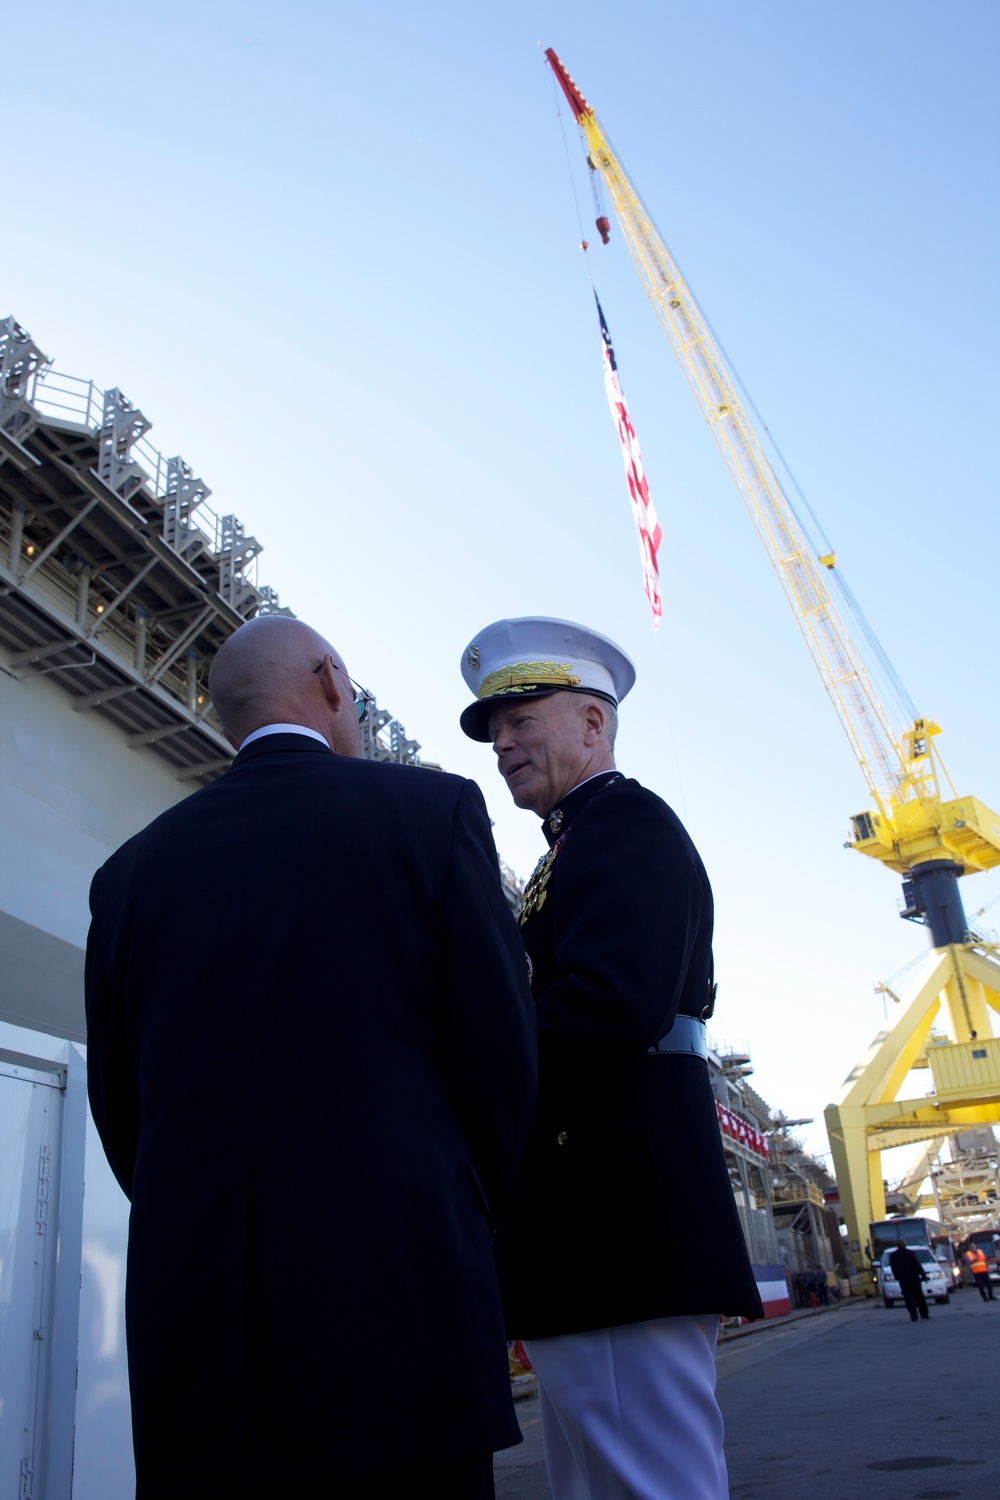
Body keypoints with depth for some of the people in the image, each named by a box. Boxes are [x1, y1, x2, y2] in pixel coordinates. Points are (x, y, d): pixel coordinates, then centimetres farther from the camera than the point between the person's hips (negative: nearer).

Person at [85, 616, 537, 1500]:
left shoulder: (134, 868, 8)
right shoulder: (434, 808, -1)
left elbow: (119, 1106, 11)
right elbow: (497, 1044, -4)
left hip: (188, 1330, 4)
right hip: (398, 1303, -3)